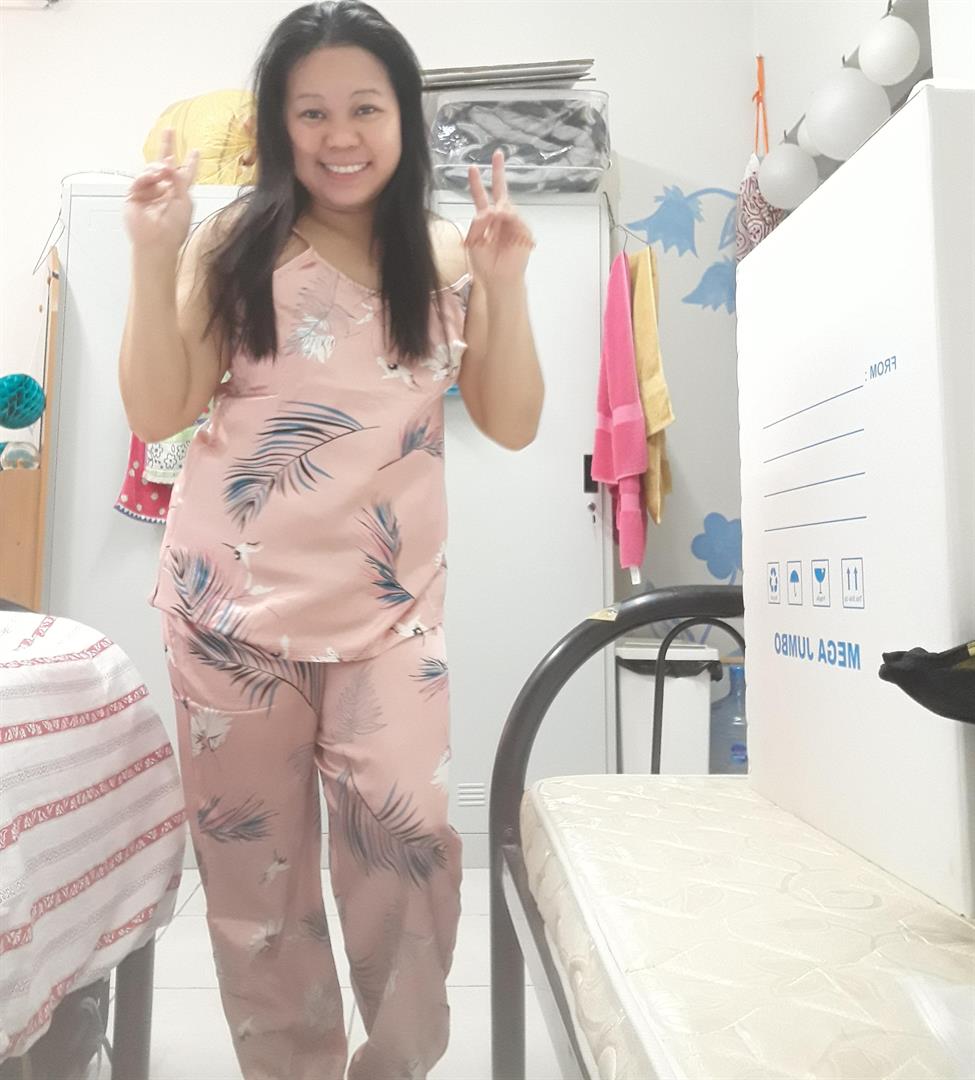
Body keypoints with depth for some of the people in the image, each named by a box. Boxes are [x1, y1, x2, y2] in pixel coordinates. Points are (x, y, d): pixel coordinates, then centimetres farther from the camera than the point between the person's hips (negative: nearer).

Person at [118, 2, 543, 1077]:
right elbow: (156, 413, -1)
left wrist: (505, 284, -8)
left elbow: (512, 424, 2)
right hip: (233, 598, 0)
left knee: (407, 833, -8)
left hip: (387, 603, 1)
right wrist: (154, 258, -10)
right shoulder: (234, 244, 1)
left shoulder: (448, 258, 5)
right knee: (251, 855, 9)